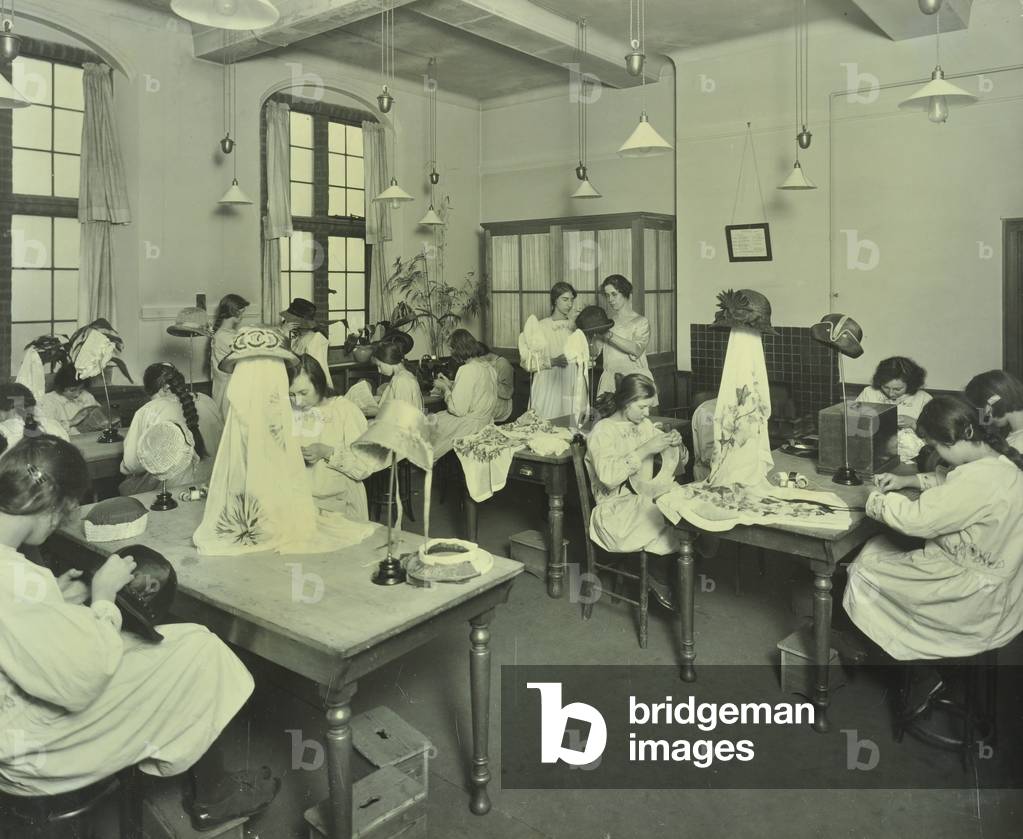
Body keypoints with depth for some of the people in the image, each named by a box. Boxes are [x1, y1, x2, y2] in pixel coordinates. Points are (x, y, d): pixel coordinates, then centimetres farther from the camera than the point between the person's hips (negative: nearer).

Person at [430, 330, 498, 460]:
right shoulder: (488, 367, 3)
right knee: (436, 417, 19)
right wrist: (450, 384, 14)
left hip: (470, 427, -9)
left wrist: (445, 388, -8)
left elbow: (458, 409, -21)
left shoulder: (467, 370, -22)